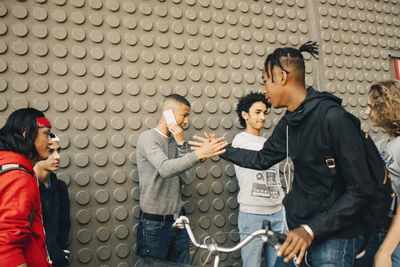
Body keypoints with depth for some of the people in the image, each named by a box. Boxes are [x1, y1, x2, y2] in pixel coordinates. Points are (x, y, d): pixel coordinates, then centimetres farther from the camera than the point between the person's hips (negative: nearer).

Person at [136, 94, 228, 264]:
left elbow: (188, 179, -2)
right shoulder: (148, 138, -11)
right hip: (154, 225, -6)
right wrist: (199, 154, -40)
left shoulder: (175, 141, 9)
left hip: (178, 221, 7)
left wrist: (182, 145, -9)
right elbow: (165, 169, -31)